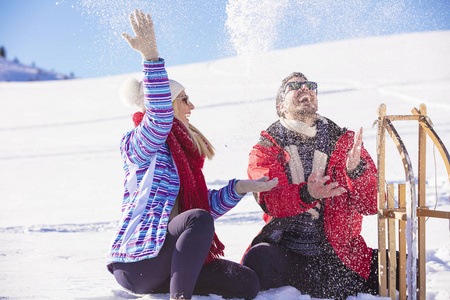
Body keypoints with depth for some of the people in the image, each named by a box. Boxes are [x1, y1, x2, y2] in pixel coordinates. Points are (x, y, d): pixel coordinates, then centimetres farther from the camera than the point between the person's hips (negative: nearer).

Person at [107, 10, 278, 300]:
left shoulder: (181, 154, 20)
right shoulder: (140, 144, -5)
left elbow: (208, 204, 18)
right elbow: (159, 115, -28)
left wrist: (240, 188, 3)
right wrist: (151, 56, -37)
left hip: (169, 260, 8)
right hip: (137, 262, -8)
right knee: (198, 219, -33)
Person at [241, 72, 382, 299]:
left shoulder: (344, 142, 9)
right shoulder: (266, 150, 7)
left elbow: (372, 204, -1)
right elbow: (269, 198, -13)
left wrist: (356, 170, -22)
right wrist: (306, 195, -33)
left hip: (341, 254, 2)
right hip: (287, 252, -2)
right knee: (259, 259, -35)